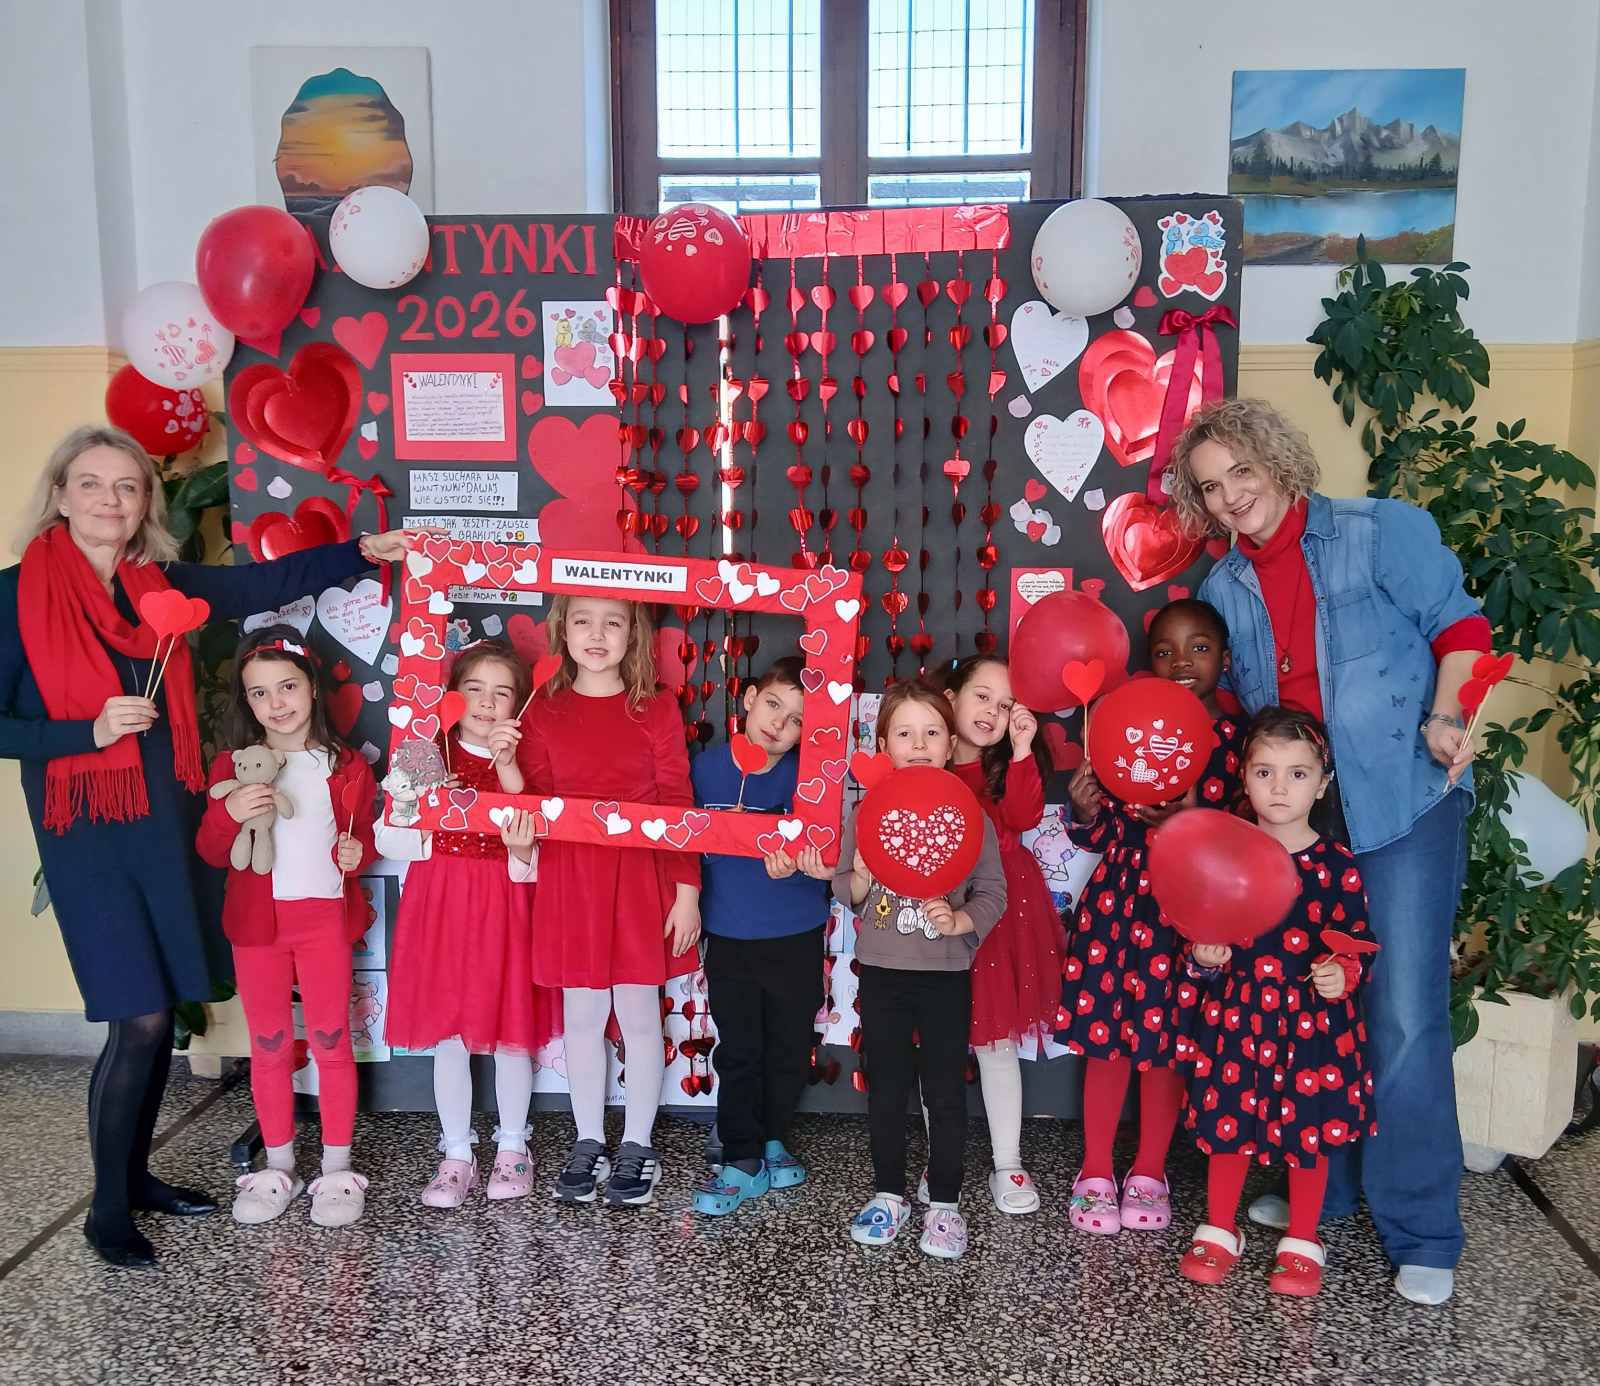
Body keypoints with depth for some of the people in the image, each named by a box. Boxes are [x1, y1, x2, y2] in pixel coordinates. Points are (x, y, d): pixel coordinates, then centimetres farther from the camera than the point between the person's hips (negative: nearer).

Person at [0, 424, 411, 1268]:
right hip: (87, 835, -5)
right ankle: (106, 1211, 13)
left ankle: (136, 1175, 29)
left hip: (165, 824, 5)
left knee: (163, 1013, 10)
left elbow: (269, 583, 8)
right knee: (139, 1019, -6)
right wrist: (88, 731, -18)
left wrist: (361, 551, 0)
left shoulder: (162, 584, 7)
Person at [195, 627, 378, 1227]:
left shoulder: (345, 766, -2)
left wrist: (357, 853, -15)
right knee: (268, 1044, 11)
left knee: (331, 1040, 5)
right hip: (256, 920, 2)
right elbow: (211, 853, 0)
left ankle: (336, 1167, 17)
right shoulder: (233, 767, 0)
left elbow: (364, 837, 8)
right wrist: (229, 813, -19)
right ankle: (278, 1166, 25)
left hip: (325, 916, -1)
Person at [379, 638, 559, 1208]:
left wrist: (522, 854, -25)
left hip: (507, 909, -1)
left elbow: (539, 859, -5)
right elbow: (387, 837, -1)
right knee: (448, 1033, 8)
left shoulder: (526, 762, -3)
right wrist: (437, 840, -15)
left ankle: (512, 1147, 28)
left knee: (510, 1031, 8)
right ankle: (456, 1154, 25)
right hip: (440, 907, 1)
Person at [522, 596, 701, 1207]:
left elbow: (678, 803, -2)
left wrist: (687, 891, -5)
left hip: (642, 879, -1)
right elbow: (535, 798, 5)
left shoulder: (656, 708, -2)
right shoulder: (544, 709, 3)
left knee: (639, 1015, 7)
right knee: (582, 1016, 11)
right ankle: (588, 1142, 27)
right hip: (569, 879, 2)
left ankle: (637, 1144, 24)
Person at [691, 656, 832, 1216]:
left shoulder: (806, 776, -11)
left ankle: (771, 1138, 35)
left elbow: (816, 857, -14)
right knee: (738, 1050, 9)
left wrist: (794, 864, -36)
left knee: (790, 1046, 13)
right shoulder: (707, 765, -5)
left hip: (796, 938, -1)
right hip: (728, 937, 1)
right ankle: (742, 1159, 21)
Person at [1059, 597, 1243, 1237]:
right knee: (1106, 1036, 7)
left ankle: (1149, 1174, 28)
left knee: (1166, 1042, 9)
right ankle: (1095, 1174, 22)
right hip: (1116, 897, 1)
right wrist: (1085, 811, -15)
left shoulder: (1238, 740, -3)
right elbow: (1100, 835, 6)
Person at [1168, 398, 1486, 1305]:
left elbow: (1459, 626, -1)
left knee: (1405, 1014, -7)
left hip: (1405, 799, -5)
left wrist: (1444, 717, -15)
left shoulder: (1383, 531, -3)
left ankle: (1423, 1233, 7)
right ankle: (1322, 1187, 29)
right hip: (1292, 809, 5)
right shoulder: (1223, 589, 10)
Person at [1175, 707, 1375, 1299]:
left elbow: (1356, 943, -2)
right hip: (1235, 1013, 2)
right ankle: (1218, 1232, 29)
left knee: (1309, 1130, 9)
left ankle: (1301, 1243, 28)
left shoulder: (1336, 865, -7)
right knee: (1227, 1122, 10)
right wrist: (1203, 957, -10)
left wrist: (1343, 974, -21)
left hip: (1312, 1018, -1)